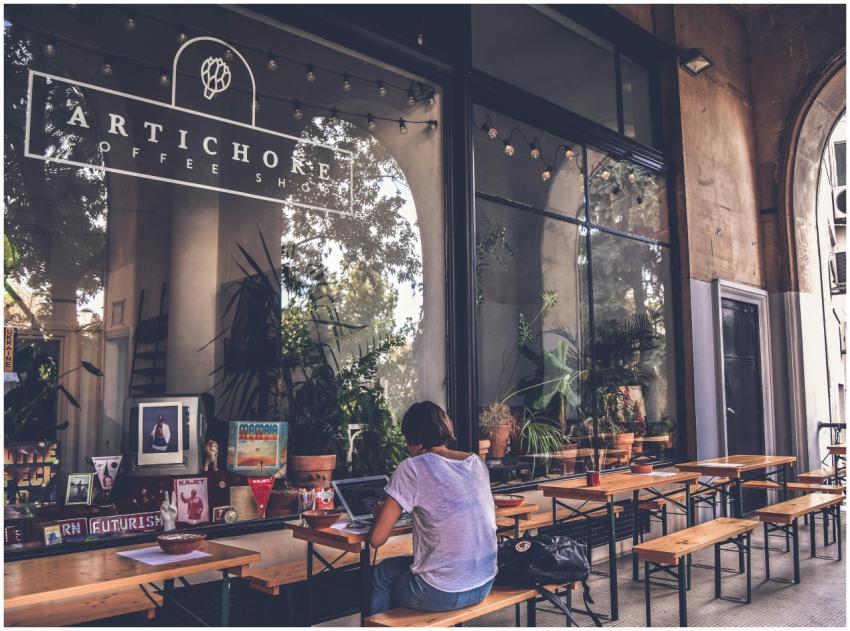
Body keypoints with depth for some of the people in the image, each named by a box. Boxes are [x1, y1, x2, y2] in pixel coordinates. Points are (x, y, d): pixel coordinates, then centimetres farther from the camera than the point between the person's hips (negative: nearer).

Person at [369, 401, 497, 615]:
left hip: (442, 594, -6)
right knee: (404, 564, 31)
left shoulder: (413, 468, -13)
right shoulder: (477, 462, 4)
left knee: (381, 575, 23)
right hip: (485, 586, 6)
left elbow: (377, 539, -11)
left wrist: (380, 512, 8)